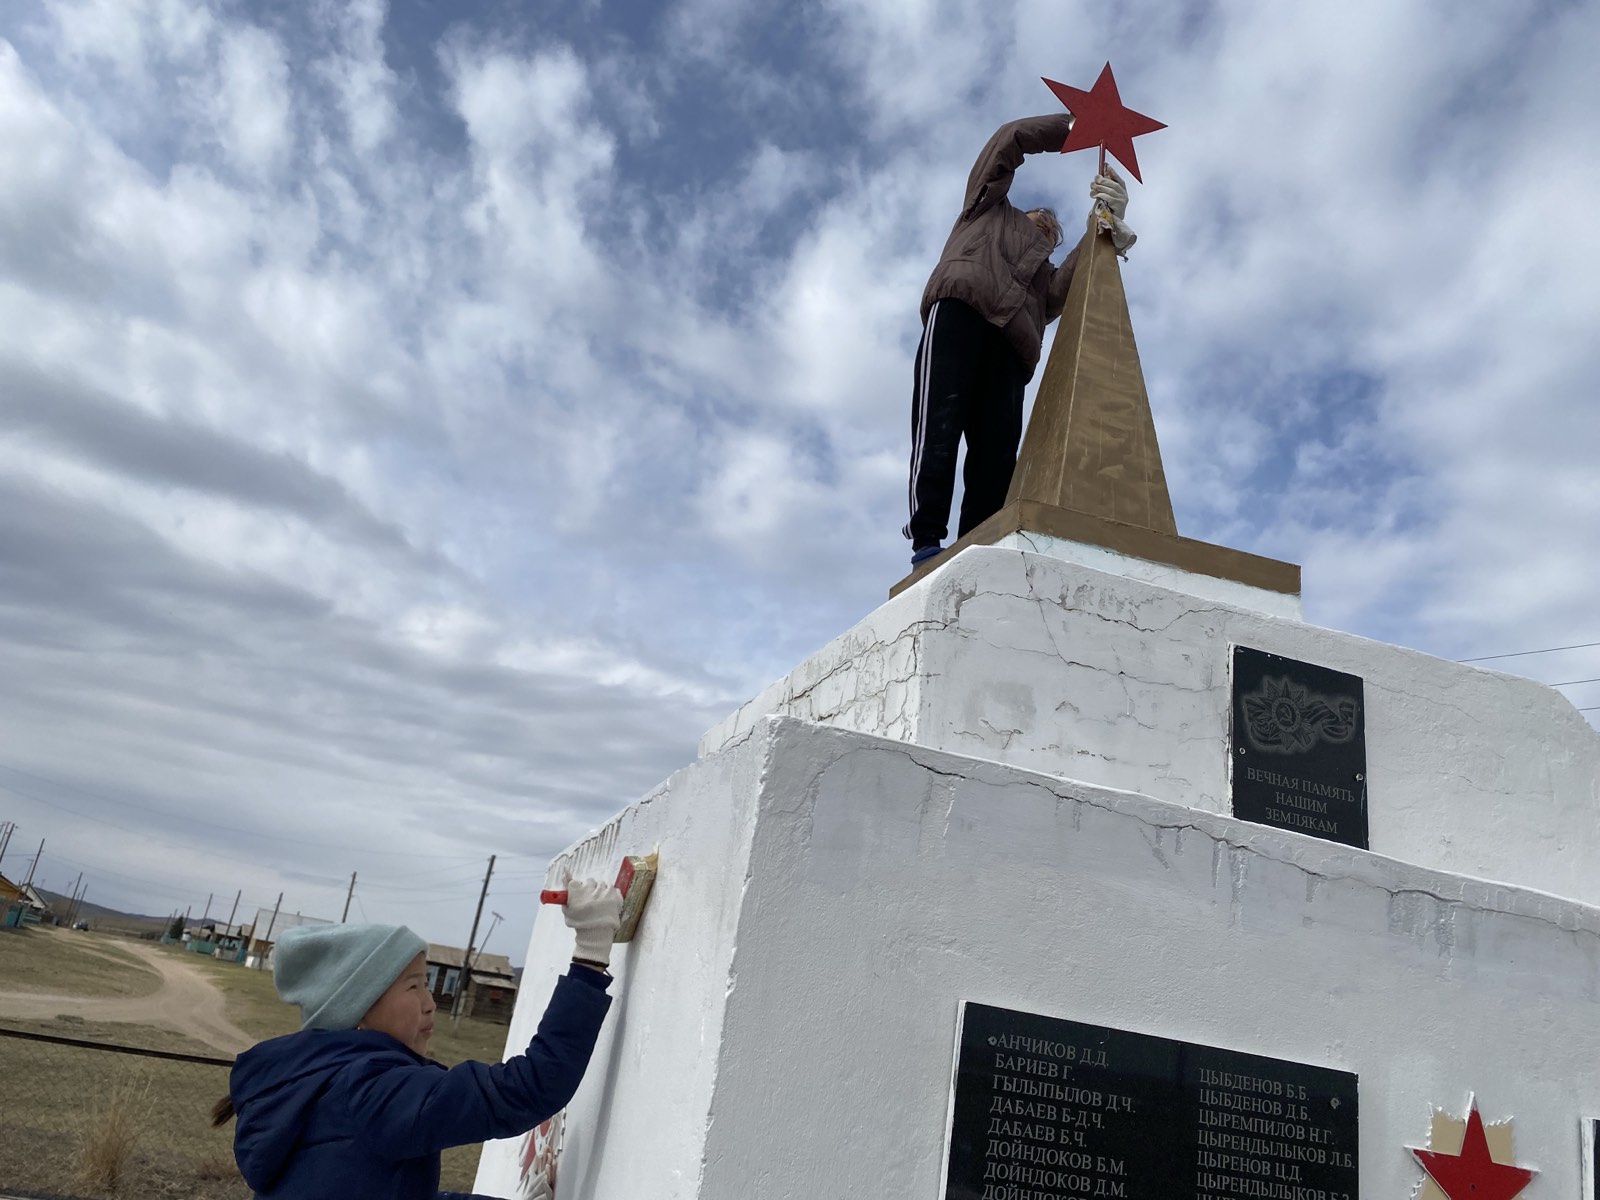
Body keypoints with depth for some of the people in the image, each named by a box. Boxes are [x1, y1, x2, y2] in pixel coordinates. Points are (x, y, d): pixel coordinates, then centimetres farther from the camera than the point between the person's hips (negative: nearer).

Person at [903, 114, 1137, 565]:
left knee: (997, 454, -17)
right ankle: (927, 542, -35)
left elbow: (1060, 292, 15)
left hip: (1010, 342, 4)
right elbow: (1009, 140, 32)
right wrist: (1069, 126, 37)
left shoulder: (1046, 271, 40)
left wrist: (1109, 224, 6)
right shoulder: (991, 208, 39)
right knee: (941, 423, -24)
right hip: (962, 306, -4)